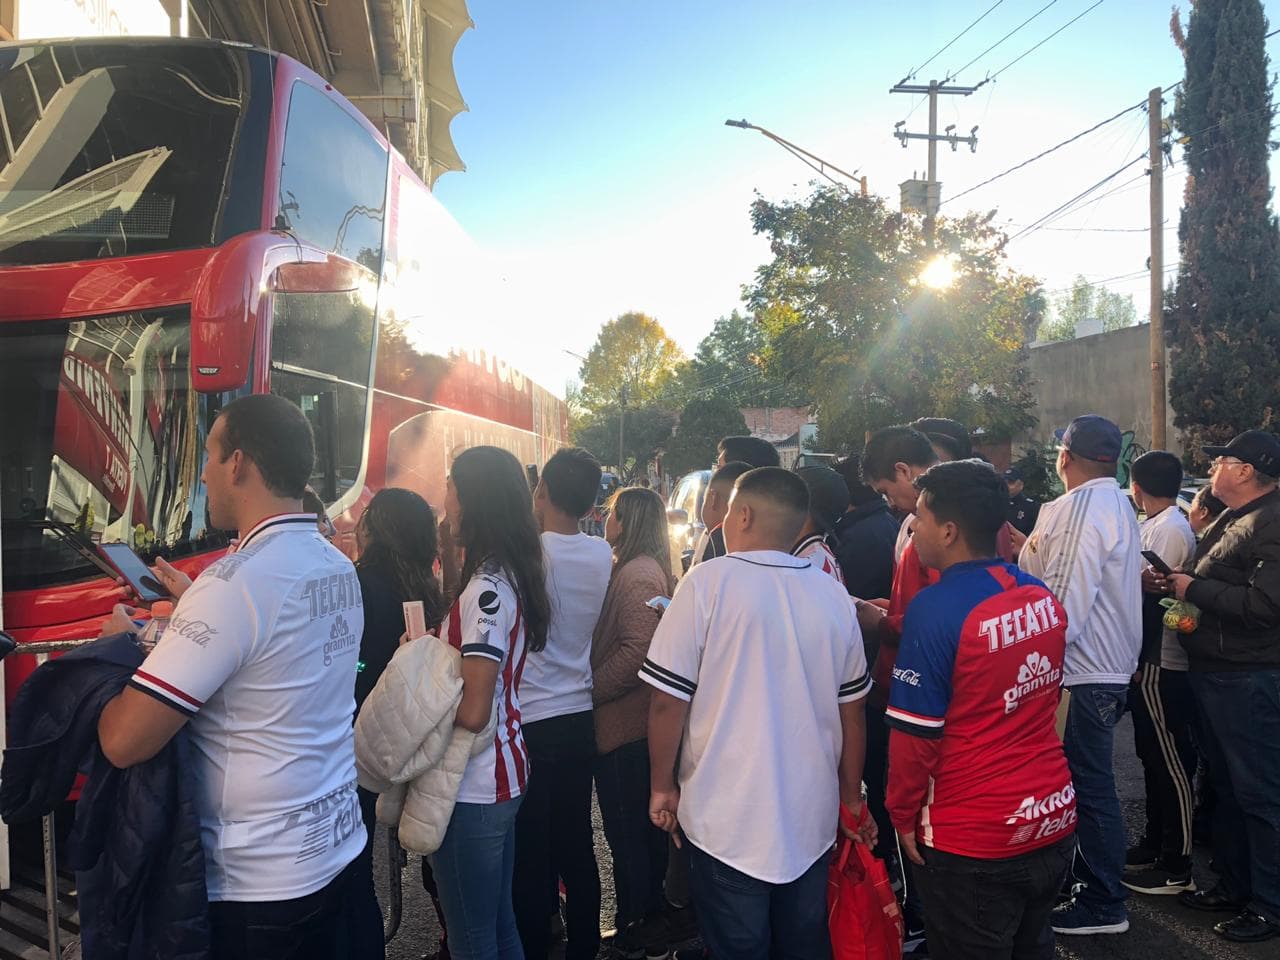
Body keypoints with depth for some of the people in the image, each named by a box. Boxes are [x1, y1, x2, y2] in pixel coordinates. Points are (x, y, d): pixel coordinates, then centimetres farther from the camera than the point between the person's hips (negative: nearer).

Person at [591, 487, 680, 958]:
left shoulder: (636, 574, -18)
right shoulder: (652, 569, 12)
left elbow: (635, 651, -26)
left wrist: (589, 690, -17)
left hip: (622, 724, -10)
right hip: (640, 722, 10)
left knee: (626, 832, 3)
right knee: (645, 826, 19)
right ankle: (652, 914, 32)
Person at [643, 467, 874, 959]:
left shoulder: (709, 581, -13)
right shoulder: (833, 594, 0)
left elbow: (668, 699, -13)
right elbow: (851, 710, 7)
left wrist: (663, 786, 1)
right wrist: (852, 799, 19)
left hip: (728, 821, -4)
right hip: (812, 818, 5)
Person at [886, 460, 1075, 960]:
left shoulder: (937, 607, -21)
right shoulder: (1043, 596, 0)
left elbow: (915, 733, -19)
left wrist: (903, 814, -5)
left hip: (973, 841, -6)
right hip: (1054, 819, 6)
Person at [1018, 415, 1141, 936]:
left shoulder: (1082, 508, -17)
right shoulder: (1117, 503, 16)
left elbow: (1065, 599, -23)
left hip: (1084, 671, -10)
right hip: (1111, 664, 10)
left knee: (1090, 786, 0)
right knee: (1091, 782, 19)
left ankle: (1103, 905, 12)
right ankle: (1093, 879, 31)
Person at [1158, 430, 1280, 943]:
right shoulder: (1232, 521, 15)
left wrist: (1194, 589, -17)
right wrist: (1179, 584, 5)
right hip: (1215, 671, 10)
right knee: (1226, 784, 18)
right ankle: (1234, 884, 31)